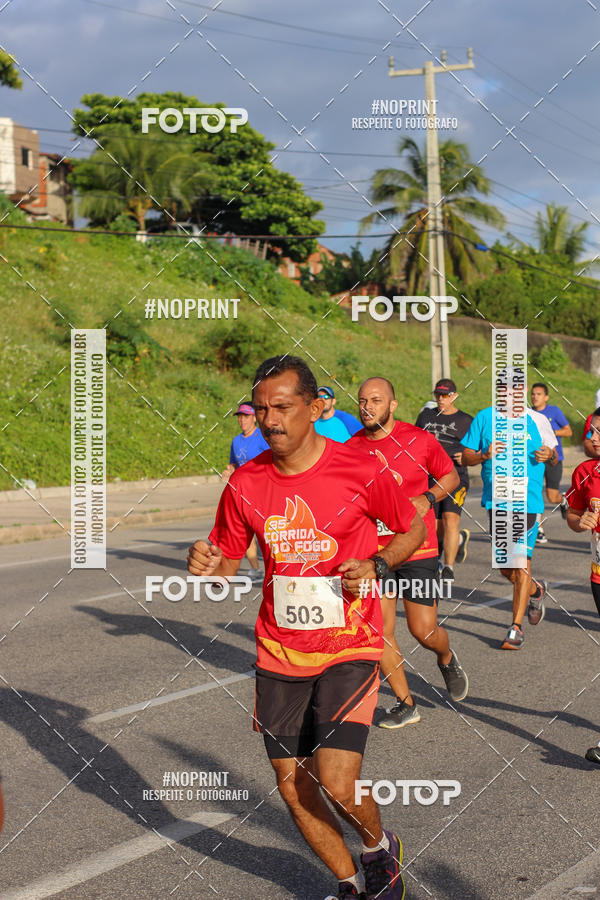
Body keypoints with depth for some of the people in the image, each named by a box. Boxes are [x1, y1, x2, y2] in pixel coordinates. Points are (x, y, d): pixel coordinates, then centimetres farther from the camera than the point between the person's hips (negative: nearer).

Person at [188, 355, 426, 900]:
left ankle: (381, 847, 21)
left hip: (349, 648, -4)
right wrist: (208, 565, -14)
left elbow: (413, 528, 4)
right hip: (279, 652, 4)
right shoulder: (245, 483, -3)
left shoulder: (361, 471, -12)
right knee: (293, 788, 8)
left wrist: (376, 566, -14)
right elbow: (229, 559, 9)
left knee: (336, 785, -14)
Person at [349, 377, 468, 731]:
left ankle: (447, 659, 36)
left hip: (417, 549, -3)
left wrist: (427, 498, -10)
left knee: (424, 630, 0)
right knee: (380, 631, -1)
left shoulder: (419, 440, -7)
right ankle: (406, 704, 16)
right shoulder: (352, 448, 1)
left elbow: (450, 476, 7)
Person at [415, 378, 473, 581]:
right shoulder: (425, 416, 14)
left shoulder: (466, 421, 5)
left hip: (456, 478, -4)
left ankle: (449, 568, -14)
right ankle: (461, 537, 41)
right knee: (437, 528, 7)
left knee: (450, 520, -21)